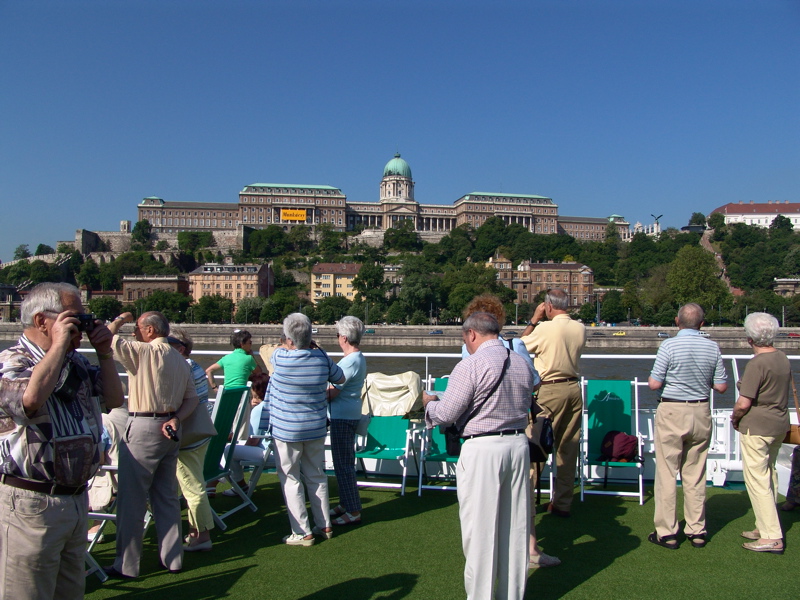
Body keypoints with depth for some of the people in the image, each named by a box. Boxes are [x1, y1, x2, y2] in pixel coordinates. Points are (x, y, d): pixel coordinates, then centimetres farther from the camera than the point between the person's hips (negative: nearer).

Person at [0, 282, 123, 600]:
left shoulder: (76, 363, 10)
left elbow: (114, 399, 16)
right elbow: (31, 399, -36)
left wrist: (104, 354, 3)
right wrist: (59, 345, -23)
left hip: (77, 498, 8)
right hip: (32, 502, -8)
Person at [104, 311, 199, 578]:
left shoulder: (144, 352, -12)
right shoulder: (179, 359, 11)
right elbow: (192, 398, 9)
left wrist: (119, 320, 3)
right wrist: (175, 419, -2)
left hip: (143, 428, -8)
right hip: (169, 429, 8)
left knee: (132, 499, 2)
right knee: (167, 496, 14)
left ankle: (126, 564, 11)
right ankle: (172, 558, 21)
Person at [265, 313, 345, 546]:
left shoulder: (281, 357, -18)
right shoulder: (322, 358, -7)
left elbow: (273, 351, 7)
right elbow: (340, 378, 11)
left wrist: (291, 344, 21)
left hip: (286, 431, -4)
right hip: (316, 429, 5)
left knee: (290, 480, 6)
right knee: (317, 477, 16)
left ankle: (302, 533, 10)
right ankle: (324, 526, 25)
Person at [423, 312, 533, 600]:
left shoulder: (471, 366, -13)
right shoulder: (522, 363, 6)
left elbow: (445, 414, -12)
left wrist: (428, 401, 8)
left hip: (483, 448, -7)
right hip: (518, 444, 7)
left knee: (480, 529, 4)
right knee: (515, 525, 15)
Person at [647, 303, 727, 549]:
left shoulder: (669, 346, -13)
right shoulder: (712, 347, -2)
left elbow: (654, 384, -14)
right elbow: (721, 387, 2)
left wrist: (651, 375, 7)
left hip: (672, 412, -4)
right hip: (701, 413, 4)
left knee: (667, 474, 3)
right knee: (696, 476, 13)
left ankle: (666, 532, 8)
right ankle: (697, 531, 21)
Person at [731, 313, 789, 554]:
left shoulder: (757, 364, -20)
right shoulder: (783, 358, 6)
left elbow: (743, 403, -22)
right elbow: (781, 392, 15)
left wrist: (734, 418, -2)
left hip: (757, 427, -9)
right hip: (780, 425, 9)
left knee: (756, 478, -2)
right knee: (769, 475, 17)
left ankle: (772, 537, 1)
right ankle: (765, 527, 27)